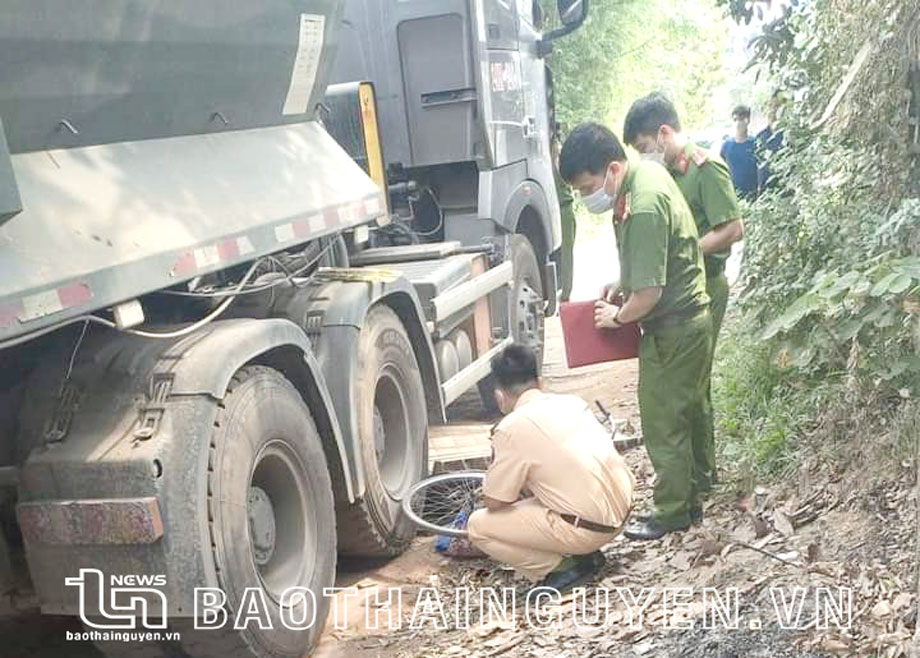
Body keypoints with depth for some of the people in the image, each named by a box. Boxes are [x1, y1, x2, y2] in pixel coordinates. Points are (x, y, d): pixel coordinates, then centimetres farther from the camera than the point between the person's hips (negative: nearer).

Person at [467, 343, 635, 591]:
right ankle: (584, 554, 17)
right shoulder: (573, 402, 9)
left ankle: (564, 568, -1)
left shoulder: (511, 428, -11)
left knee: (478, 526, 2)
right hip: (623, 513, 7)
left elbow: (494, 501, -5)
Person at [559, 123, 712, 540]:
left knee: (663, 425, 3)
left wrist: (618, 316, -9)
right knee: (683, 418, 19)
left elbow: (650, 291, -27)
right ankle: (689, 499, 31)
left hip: (673, 331, -10)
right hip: (687, 321, 10)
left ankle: (671, 513, 17)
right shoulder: (645, 171, 3)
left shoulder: (644, 207, -28)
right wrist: (622, 283, 8)